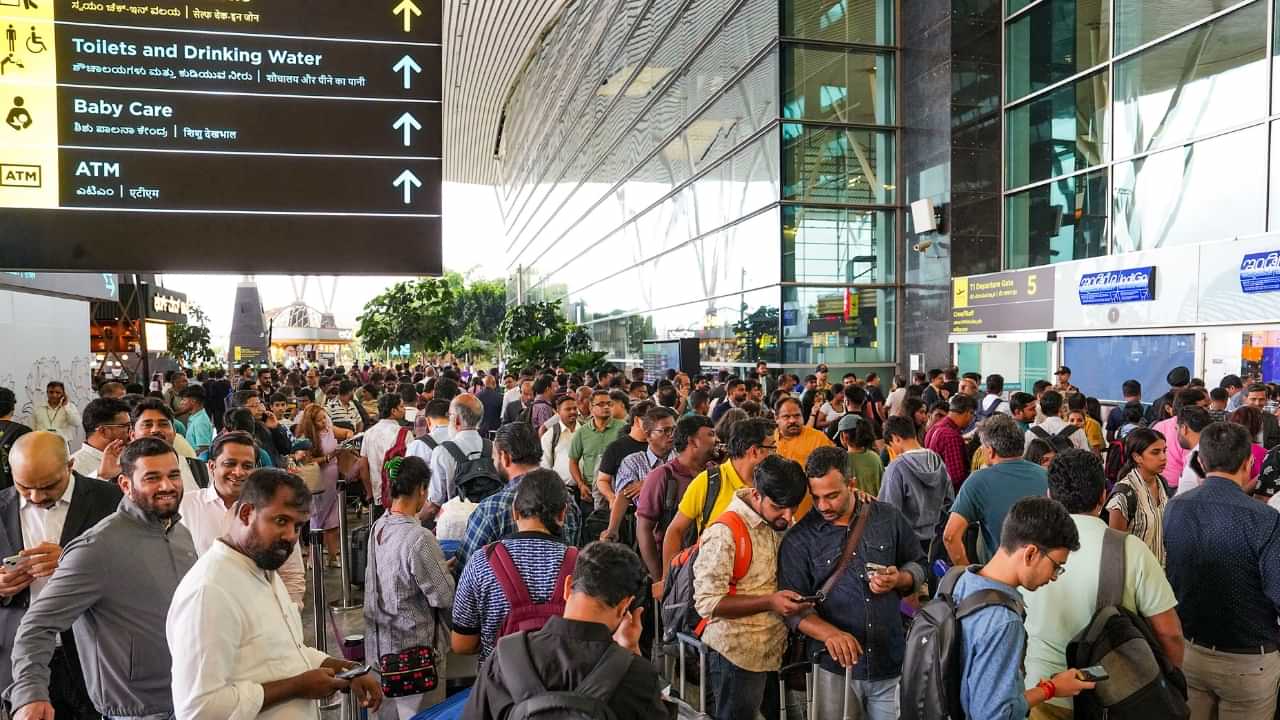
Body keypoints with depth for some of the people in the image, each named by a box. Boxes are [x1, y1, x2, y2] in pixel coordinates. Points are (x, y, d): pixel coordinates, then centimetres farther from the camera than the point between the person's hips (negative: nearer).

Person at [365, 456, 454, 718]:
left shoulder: (378, 527, -1)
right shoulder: (419, 539, -26)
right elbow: (445, 597, -20)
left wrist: (438, 565, 4)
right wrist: (446, 570, -1)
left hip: (380, 643, 8)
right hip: (414, 650, -8)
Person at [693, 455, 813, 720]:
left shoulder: (782, 522, 1)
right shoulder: (724, 533, -21)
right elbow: (707, 602, -21)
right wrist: (769, 602, -25)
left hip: (777, 649, 7)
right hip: (738, 655, -6)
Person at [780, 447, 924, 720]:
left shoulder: (889, 518, 1)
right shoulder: (799, 539, -6)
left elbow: (918, 566, 12)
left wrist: (898, 580, -10)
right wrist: (830, 634, -25)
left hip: (892, 661, 2)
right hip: (835, 666, -2)